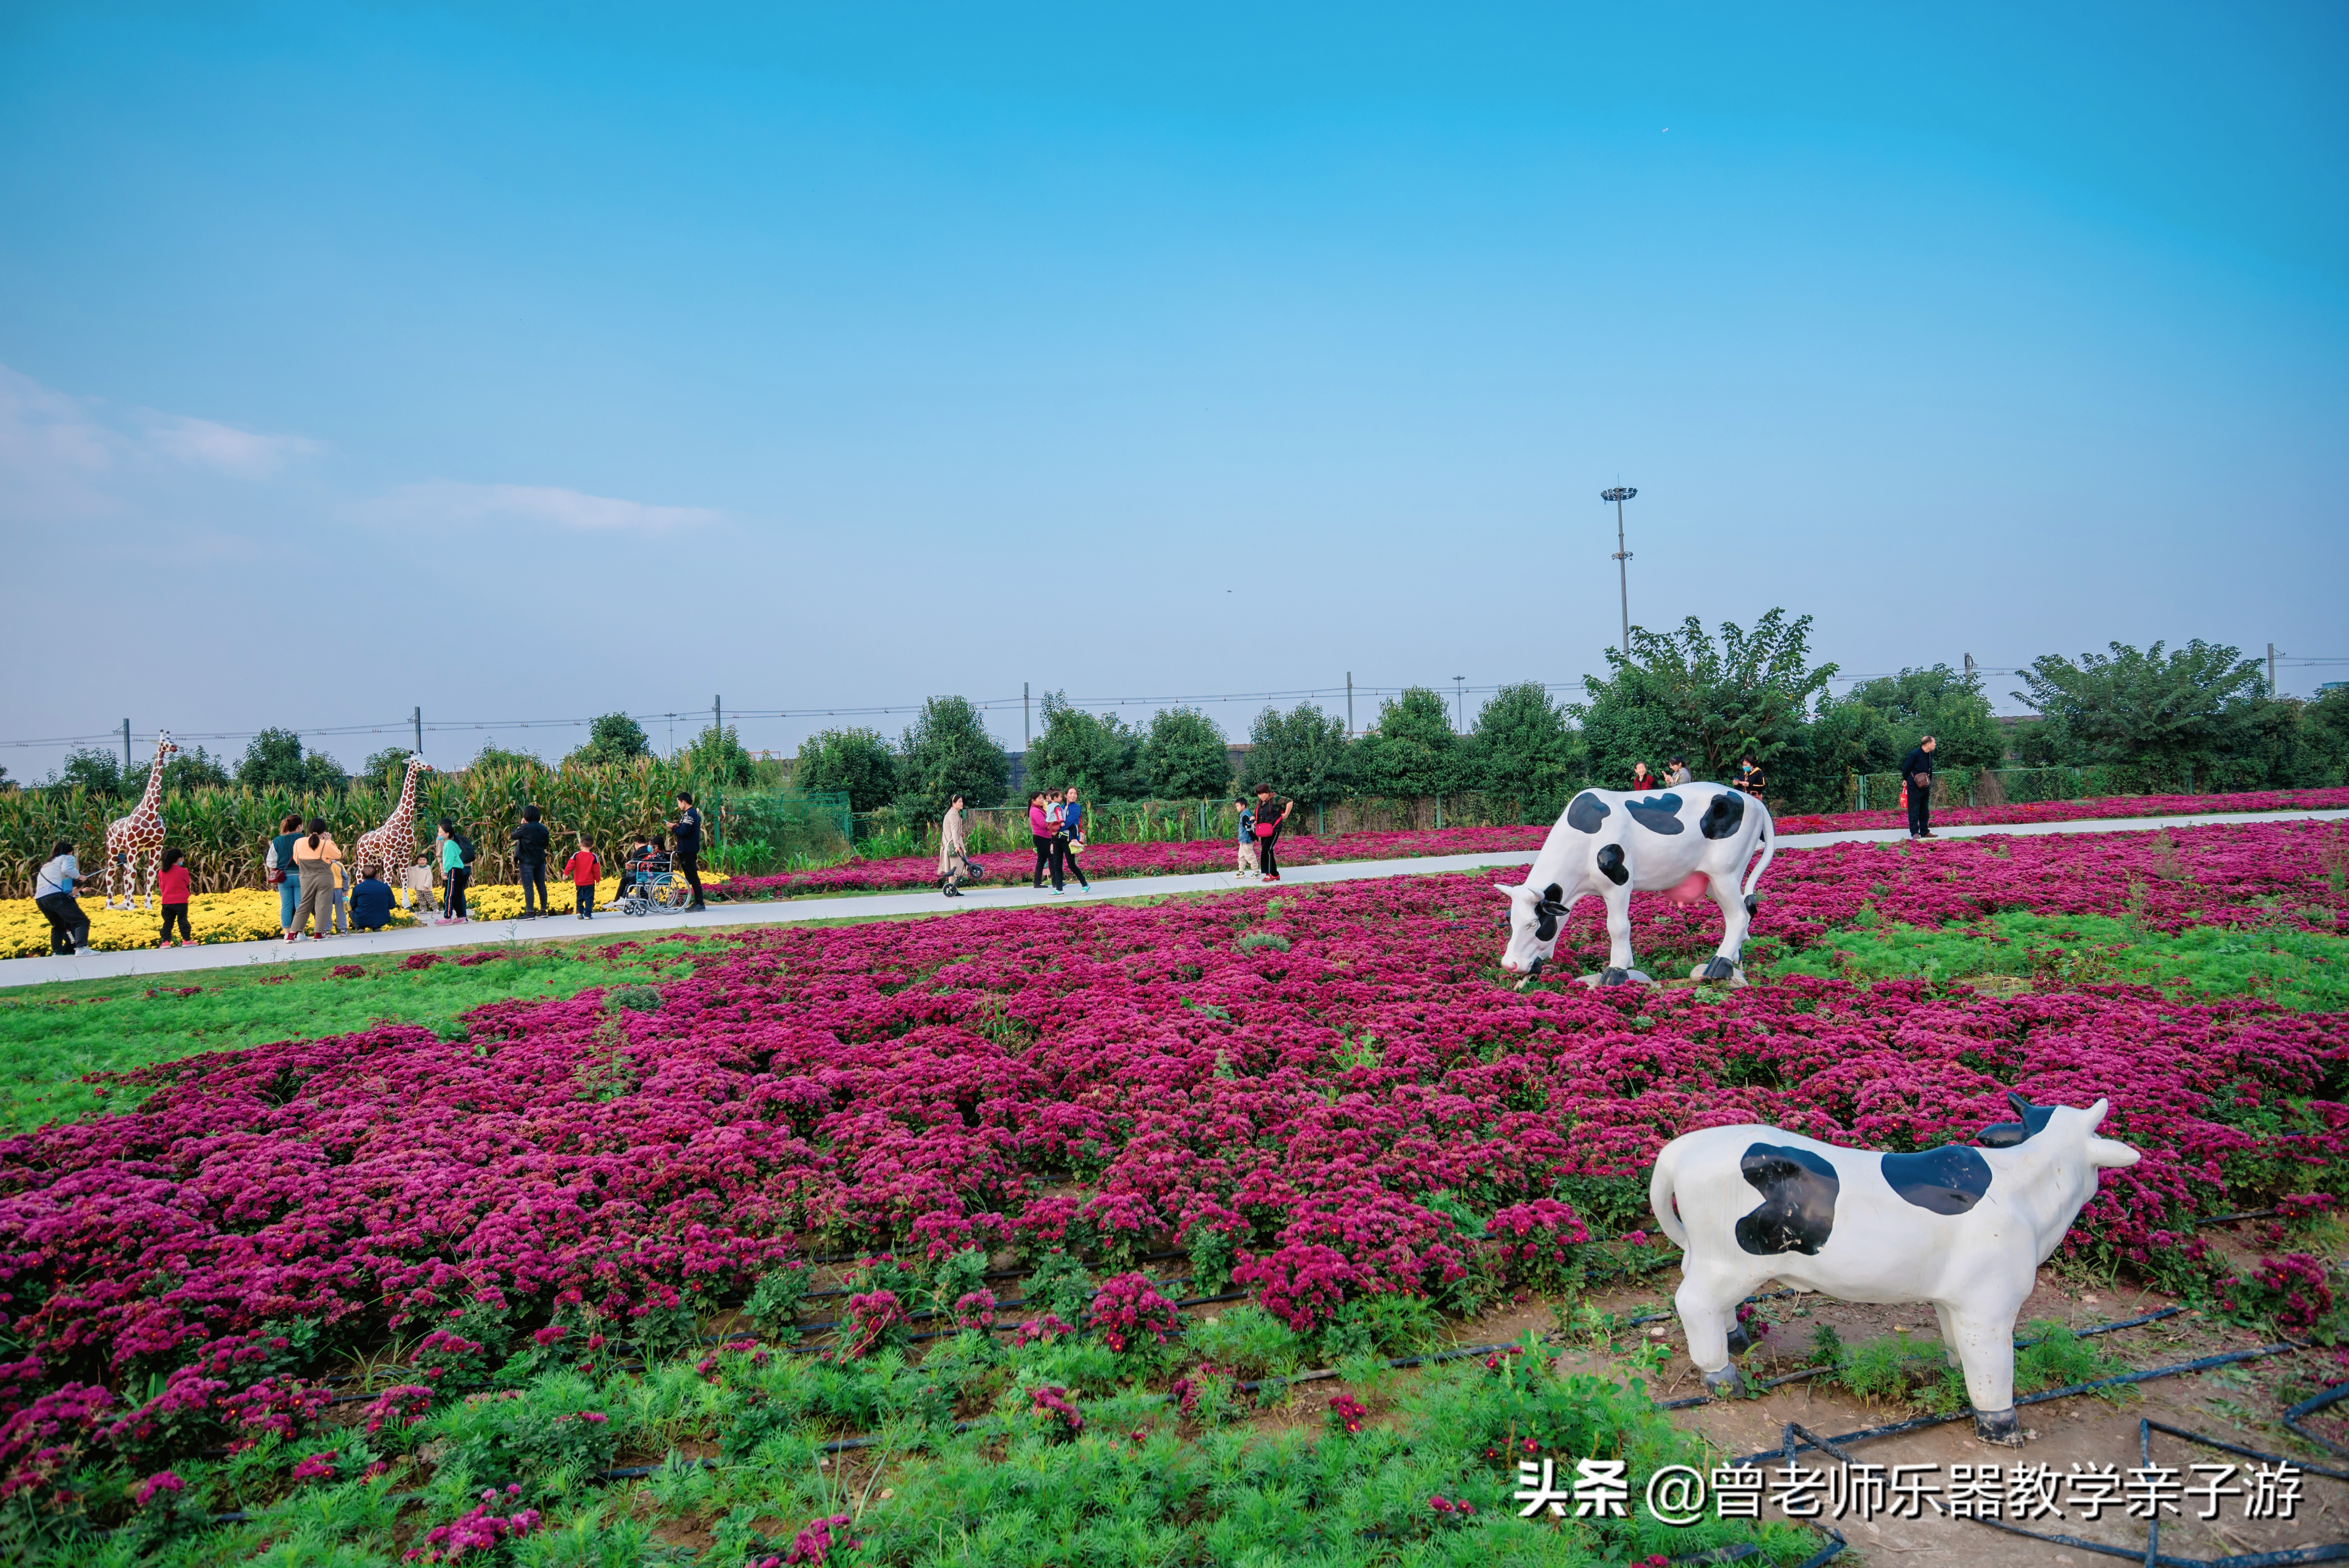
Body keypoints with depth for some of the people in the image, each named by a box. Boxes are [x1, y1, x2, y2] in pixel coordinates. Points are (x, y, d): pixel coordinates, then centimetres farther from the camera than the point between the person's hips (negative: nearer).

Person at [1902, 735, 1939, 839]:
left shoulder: (1930, 754, 3)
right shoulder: (1915, 754, -19)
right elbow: (1906, 767, -9)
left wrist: (1930, 782, 18)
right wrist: (1905, 780, 1)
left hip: (1925, 787, 8)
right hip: (1914, 787, -8)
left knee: (1925, 811, 12)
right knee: (1914, 811, -3)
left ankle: (1925, 832, 19)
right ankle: (1915, 833, 1)